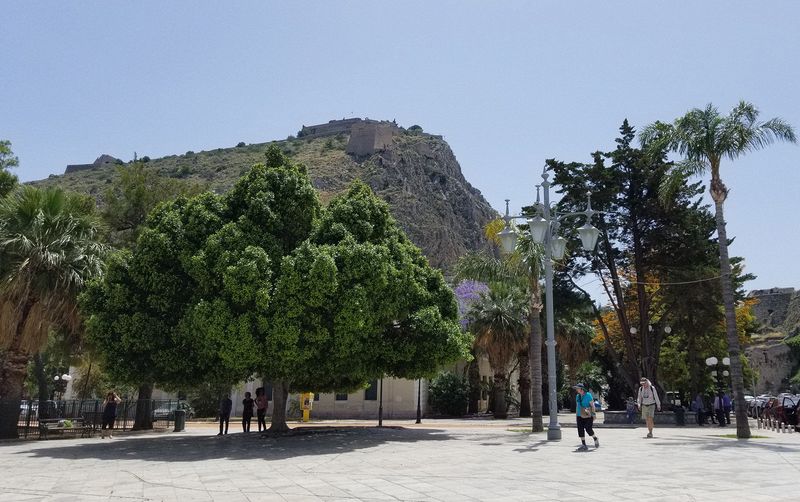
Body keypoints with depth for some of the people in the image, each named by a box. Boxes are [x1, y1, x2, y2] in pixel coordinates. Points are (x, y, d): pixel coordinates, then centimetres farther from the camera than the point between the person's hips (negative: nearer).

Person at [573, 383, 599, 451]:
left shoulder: (588, 395, -8)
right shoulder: (577, 396, 10)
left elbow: (592, 405, -8)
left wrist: (593, 414, -12)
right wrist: (576, 414, 18)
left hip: (588, 416, -6)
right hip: (580, 416, 6)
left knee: (588, 429, -9)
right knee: (580, 430, -2)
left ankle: (596, 439, 21)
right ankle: (583, 445, 3)